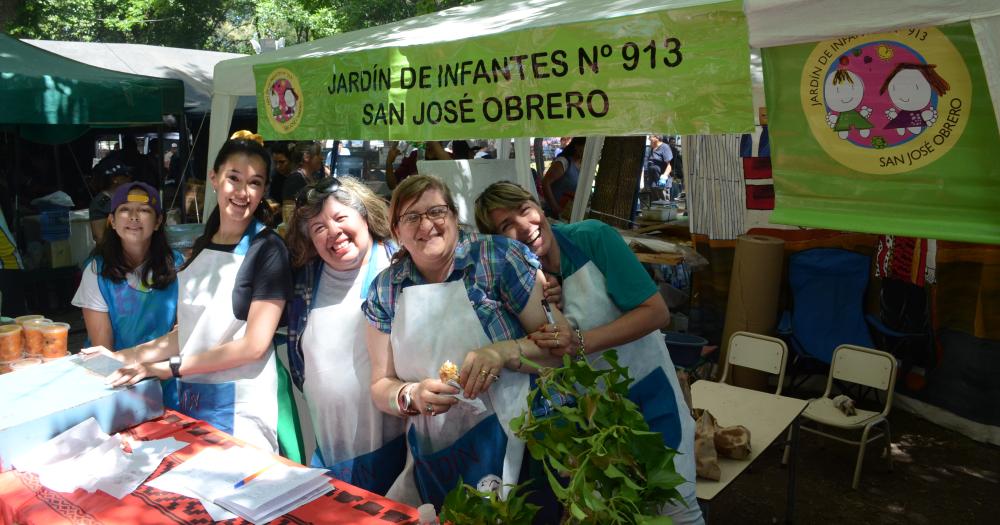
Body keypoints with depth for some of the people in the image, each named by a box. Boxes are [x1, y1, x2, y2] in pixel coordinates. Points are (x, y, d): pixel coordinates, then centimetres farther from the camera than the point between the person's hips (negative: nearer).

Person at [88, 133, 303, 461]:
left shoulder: (267, 250, -12)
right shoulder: (202, 246, 9)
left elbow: (254, 345, -17)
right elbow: (190, 331, 12)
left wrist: (168, 368, -15)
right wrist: (133, 355, 1)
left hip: (241, 403, -6)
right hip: (191, 396, 6)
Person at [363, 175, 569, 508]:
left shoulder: (498, 258, -9)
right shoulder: (385, 289, 1)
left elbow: (563, 340, -9)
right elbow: (381, 387, 5)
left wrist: (505, 351, -26)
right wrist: (411, 396, -16)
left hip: (515, 443, -3)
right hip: (431, 458, 3)